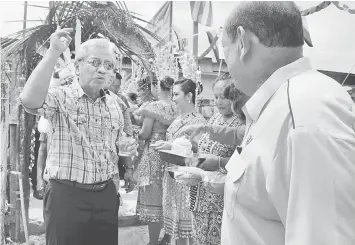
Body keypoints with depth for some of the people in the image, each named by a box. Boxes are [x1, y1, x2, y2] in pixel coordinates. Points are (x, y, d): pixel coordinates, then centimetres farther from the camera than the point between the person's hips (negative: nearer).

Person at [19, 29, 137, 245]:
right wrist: (54, 52, -32)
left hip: (106, 194, 5)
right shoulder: (62, 97, -8)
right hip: (66, 194, -5)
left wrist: (127, 149, -1)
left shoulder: (114, 102, 9)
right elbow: (30, 100, -32)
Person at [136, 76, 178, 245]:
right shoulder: (175, 107, 4)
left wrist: (137, 133, 6)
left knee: (152, 198, 2)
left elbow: (144, 134, -13)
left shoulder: (153, 107, -13)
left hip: (154, 155, -6)